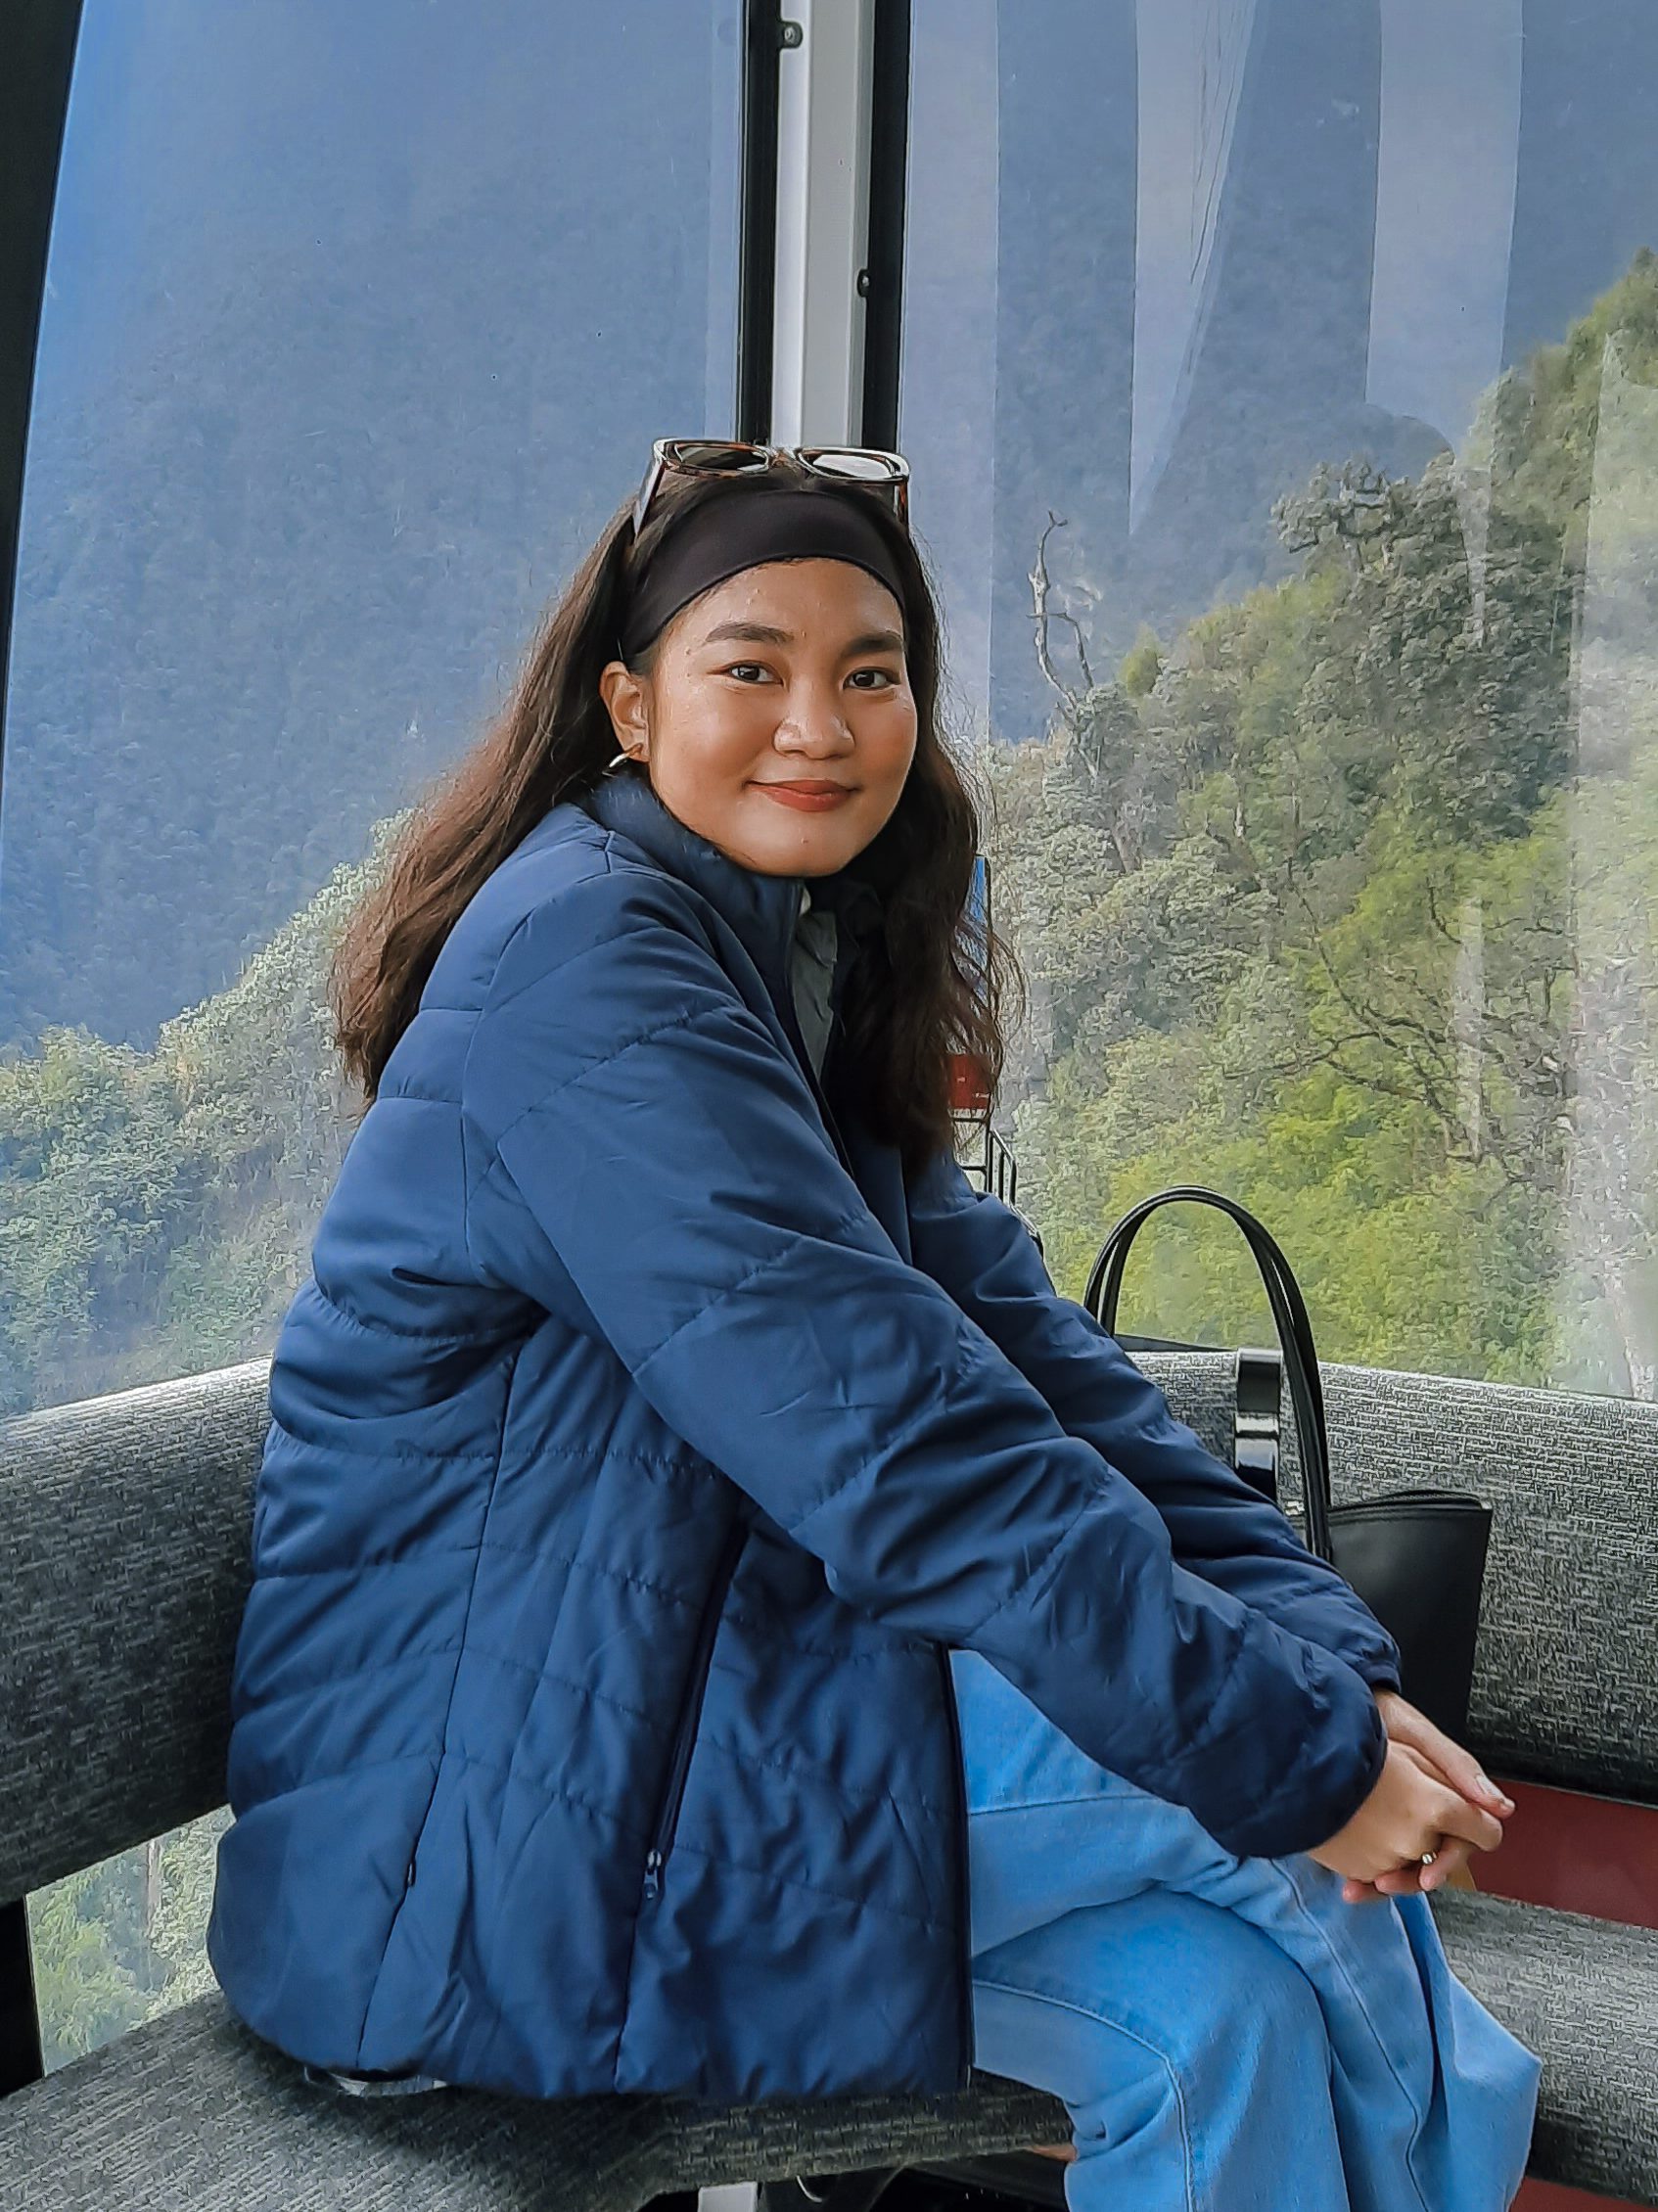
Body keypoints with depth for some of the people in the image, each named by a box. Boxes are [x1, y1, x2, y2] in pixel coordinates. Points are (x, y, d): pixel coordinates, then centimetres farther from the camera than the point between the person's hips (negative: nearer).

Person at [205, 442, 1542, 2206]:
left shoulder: (816, 975, 11)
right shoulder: (584, 953, -18)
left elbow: (1020, 1345, 0)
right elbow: (882, 1427, -26)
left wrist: (1323, 1649, -11)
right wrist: (1287, 1741, -23)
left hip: (676, 1709, 7)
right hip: (465, 1841, -7)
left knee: (1226, 1995, -9)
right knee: (1236, 1771, -15)